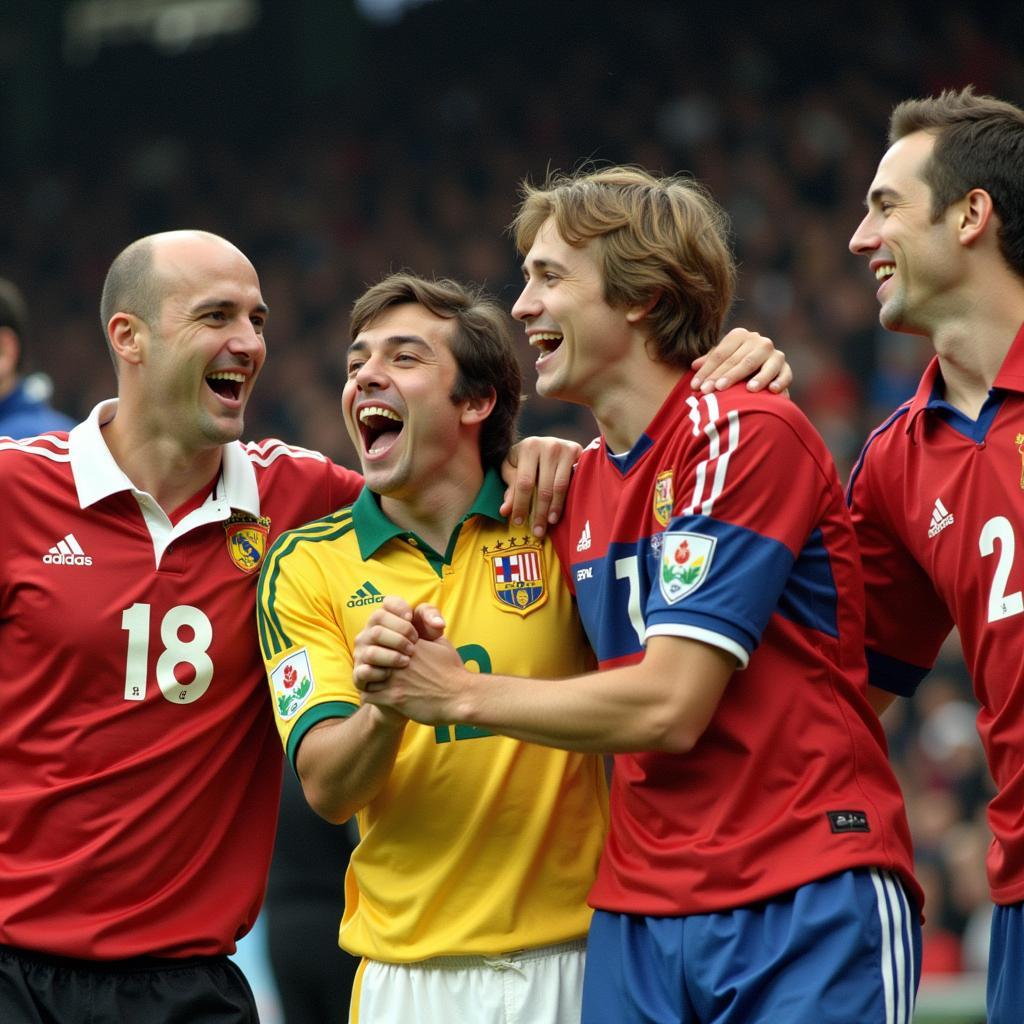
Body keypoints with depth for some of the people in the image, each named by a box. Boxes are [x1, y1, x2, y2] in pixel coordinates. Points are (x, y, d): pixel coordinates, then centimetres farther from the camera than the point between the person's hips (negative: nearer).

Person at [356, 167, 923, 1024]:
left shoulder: (751, 433, -9)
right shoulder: (581, 481, 15)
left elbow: (669, 708, -15)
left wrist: (460, 694, -5)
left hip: (805, 910, -7)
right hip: (636, 914, 7)